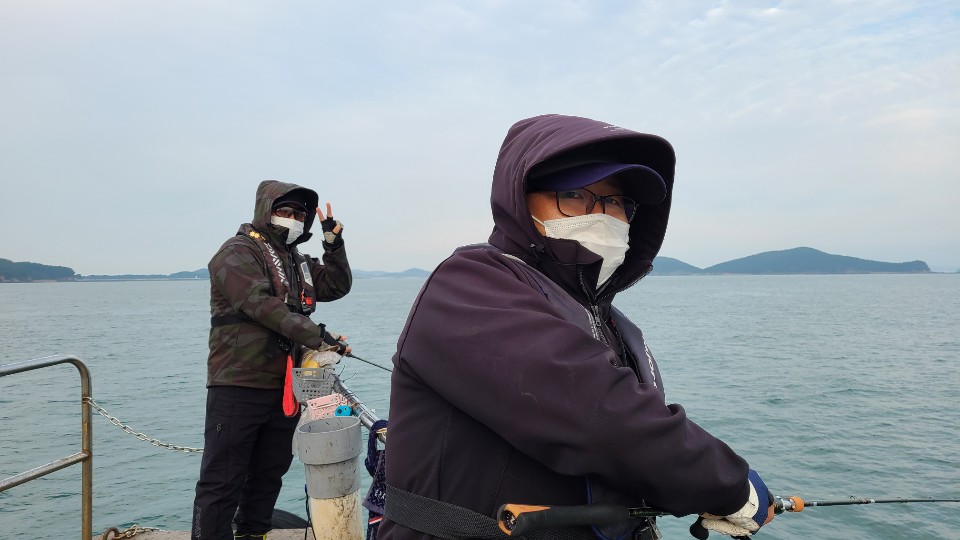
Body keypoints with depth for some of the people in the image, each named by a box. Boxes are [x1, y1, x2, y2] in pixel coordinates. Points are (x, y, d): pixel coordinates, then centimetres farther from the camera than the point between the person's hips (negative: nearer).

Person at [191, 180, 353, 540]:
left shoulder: (297, 261, 17)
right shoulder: (237, 253, -8)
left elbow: (337, 287, 13)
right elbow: (263, 306, -21)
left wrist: (333, 243, 1)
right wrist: (317, 336, -26)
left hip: (284, 387, 8)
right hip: (239, 387, -8)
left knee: (270, 473, 18)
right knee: (223, 481, -2)